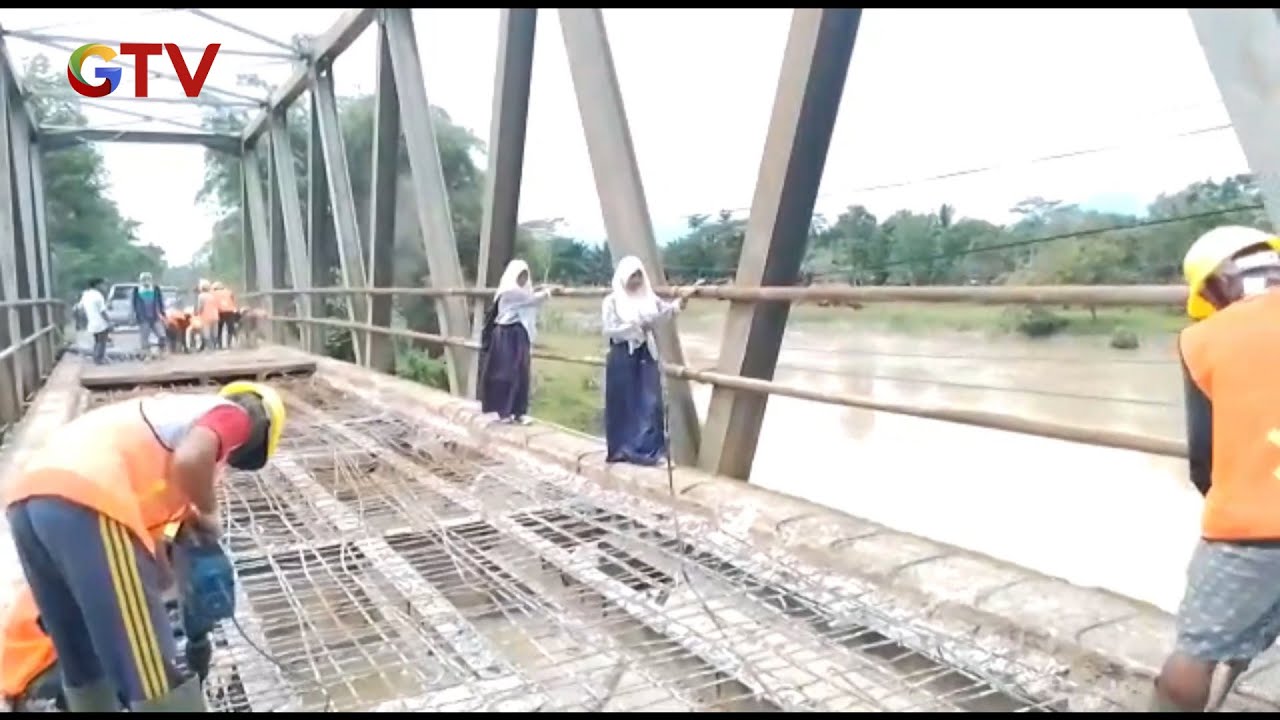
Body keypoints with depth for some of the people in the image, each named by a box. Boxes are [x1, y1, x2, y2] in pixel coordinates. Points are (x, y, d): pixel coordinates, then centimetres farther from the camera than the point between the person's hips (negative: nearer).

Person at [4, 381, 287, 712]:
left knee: (82, 663, 23)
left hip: (27, 495, 9)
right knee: (152, 669, -1)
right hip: (86, 501, -9)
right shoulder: (231, 414, 12)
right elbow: (190, 461, -10)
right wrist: (208, 513, 9)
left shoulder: (178, 410, 36)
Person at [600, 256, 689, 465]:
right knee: (622, 403, 4)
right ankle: (620, 450, 15)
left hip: (645, 354, 4)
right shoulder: (612, 301, -4)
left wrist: (678, 304, -23)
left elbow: (664, 309, -4)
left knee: (649, 403, 0)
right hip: (622, 356, -4)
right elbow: (608, 330, -11)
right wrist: (635, 326, -17)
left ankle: (645, 449, 7)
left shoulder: (648, 297, 8)